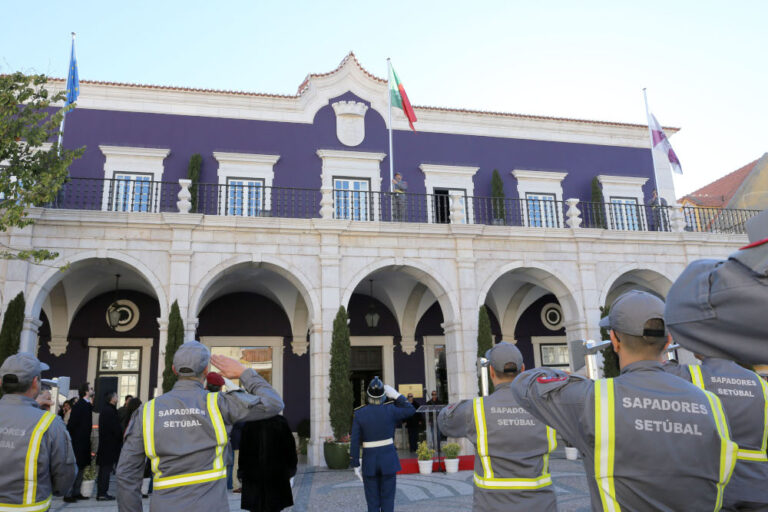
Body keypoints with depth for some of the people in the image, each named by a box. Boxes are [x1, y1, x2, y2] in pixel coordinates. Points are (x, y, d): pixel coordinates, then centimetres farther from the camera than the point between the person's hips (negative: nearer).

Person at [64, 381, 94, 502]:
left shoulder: (88, 405, 10)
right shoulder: (79, 405, -15)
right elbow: (71, 424, -17)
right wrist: (70, 439, -16)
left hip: (84, 442, 8)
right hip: (77, 442, -8)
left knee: (81, 468, 13)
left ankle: (76, 493, 21)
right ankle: (68, 494, 6)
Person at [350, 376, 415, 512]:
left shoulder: (359, 413, -9)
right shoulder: (390, 410, -10)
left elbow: (354, 442, -8)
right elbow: (411, 410, 7)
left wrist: (355, 465, 1)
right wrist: (395, 395, 3)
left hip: (369, 460, 0)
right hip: (389, 458, 0)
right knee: (387, 501, 9)